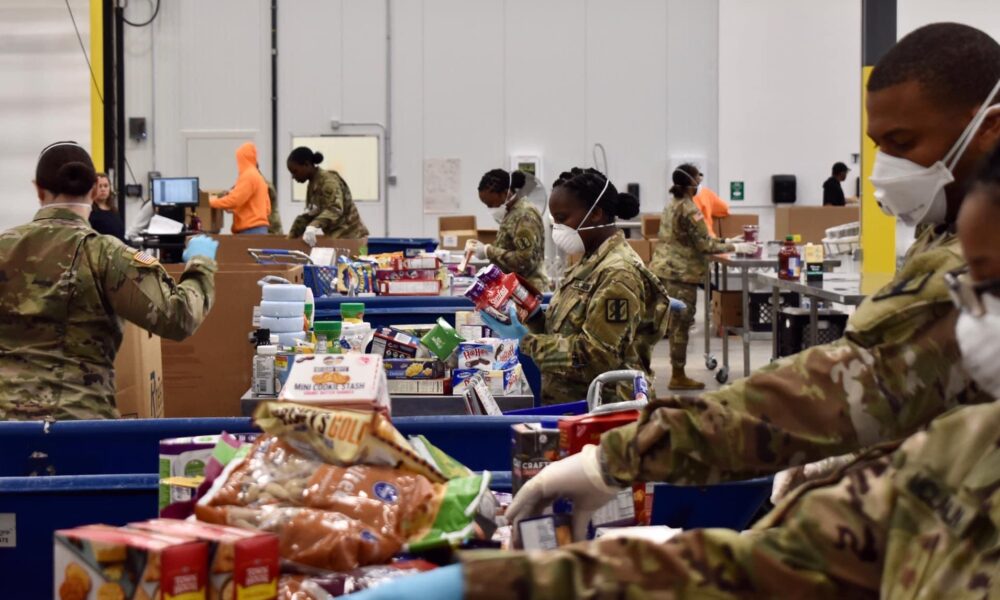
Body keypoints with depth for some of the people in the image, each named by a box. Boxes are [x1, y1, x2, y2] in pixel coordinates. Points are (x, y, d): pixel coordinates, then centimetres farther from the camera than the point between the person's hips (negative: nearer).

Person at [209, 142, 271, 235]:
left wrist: (211, 201, -5)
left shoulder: (248, 176, -10)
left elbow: (234, 200, -18)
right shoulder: (258, 176, 20)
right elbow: (267, 208, 21)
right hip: (259, 229, 9)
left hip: (250, 230, -9)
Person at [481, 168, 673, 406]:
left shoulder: (618, 273, -18)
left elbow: (595, 356, -23)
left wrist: (527, 341, -20)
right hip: (572, 403, 9)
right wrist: (533, 315, -1)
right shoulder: (592, 262, 11)